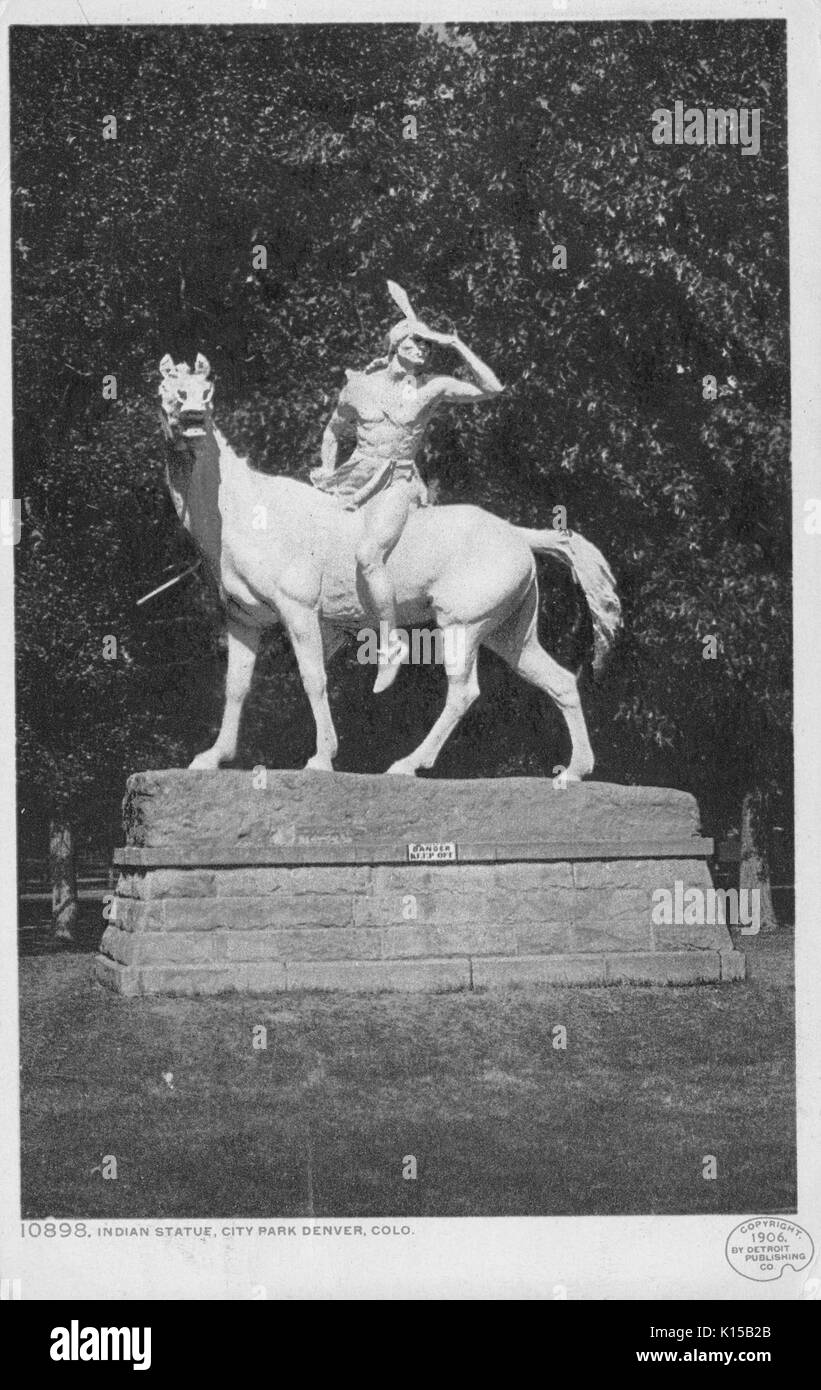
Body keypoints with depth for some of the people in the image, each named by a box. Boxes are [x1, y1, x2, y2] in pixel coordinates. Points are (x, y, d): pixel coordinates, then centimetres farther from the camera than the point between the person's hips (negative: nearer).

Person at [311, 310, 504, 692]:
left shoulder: (433, 387, 2)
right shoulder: (359, 387, 6)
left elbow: (491, 388, -4)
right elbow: (332, 433, 21)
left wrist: (456, 344, -6)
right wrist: (328, 471, 8)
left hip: (396, 485, -4)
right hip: (355, 476, 4)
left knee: (367, 556, -29)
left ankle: (390, 645, -20)